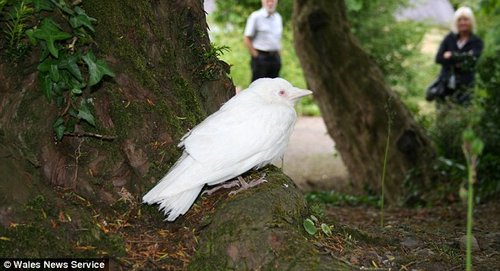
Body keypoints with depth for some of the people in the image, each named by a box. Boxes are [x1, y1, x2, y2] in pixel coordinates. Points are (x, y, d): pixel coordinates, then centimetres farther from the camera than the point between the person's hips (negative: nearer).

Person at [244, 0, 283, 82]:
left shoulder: (278, 17, 13)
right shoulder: (256, 16, -5)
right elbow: (247, 39, -7)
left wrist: (277, 53, 11)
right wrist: (255, 55, -9)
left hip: (275, 57, 6)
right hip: (261, 57, -6)